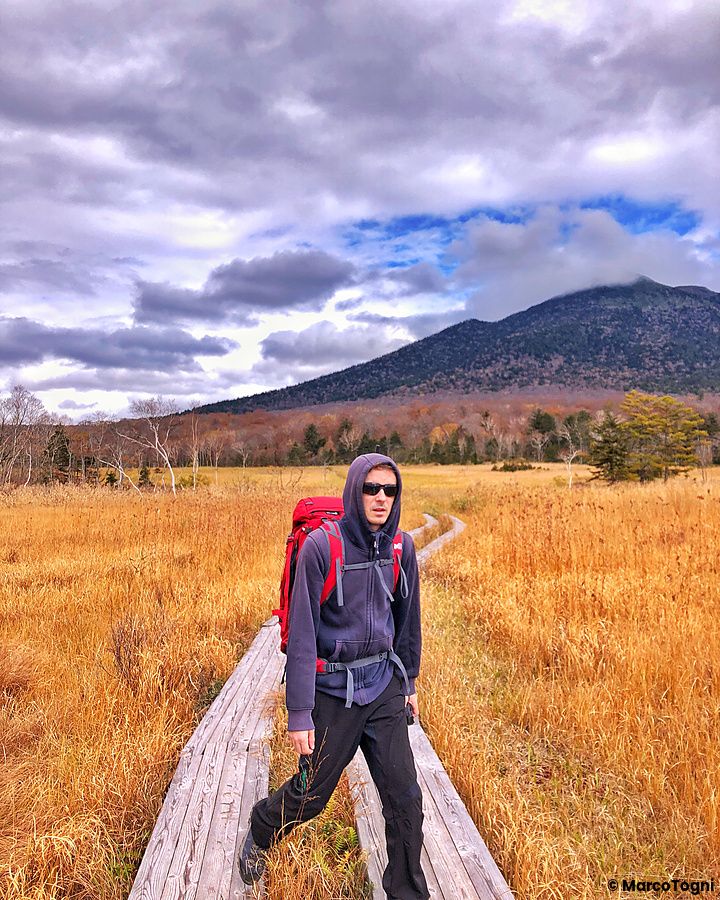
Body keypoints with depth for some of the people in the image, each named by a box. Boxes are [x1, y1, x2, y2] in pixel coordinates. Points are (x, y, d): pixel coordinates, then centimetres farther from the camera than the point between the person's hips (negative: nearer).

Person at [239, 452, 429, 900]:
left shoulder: (402, 547, -3)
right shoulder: (321, 546, -18)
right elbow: (302, 633, -16)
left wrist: (409, 682, 17)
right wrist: (300, 712, -15)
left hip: (384, 686, 4)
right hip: (334, 690, -3)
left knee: (405, 798, 5)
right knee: (311, 793, 15)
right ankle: (259, 834, 48)